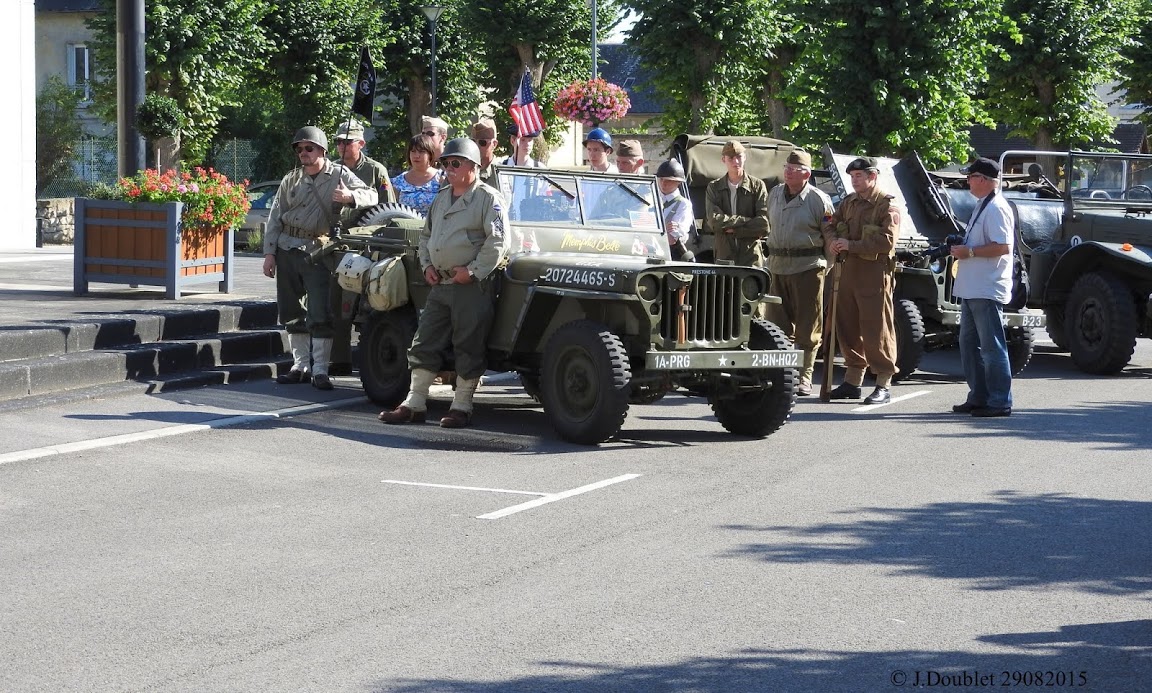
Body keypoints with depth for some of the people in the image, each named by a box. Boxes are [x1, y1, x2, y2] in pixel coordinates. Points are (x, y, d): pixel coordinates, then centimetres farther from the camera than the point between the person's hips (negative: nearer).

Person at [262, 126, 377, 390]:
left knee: (320, 314, -9)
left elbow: (371, 196, -6)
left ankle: (320, 371, -7)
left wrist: (350, 196, -28)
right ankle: (300, 366, 16)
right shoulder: (291, 180, 12)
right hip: (287, 249, 5)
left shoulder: (339, 175, 2)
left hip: (317, 252, -4)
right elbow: (274, 217, 12)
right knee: (292, 312, 8)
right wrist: (269, 252, 4)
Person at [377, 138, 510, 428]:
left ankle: (461, 407, 5)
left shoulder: (488, 198, -6)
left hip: (472, 286, -7)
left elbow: (496, 241, -14)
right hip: (440, 284, 7)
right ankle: (415, 403, 10)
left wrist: (472, 270, -17)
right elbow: (426, 235, 26)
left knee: (468, 348, -2)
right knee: (424, 344, 6)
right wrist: (427, 265, 10)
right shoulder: (441, 198, 17)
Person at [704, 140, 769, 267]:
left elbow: (764, 223, -6)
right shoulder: (714, 188, 9)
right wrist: (746, 221, -9)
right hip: (723, 255, 2)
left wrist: (733, 229, -8)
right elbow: (713, 220, -5)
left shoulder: (757, 186, 3)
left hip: (751, 256, -2)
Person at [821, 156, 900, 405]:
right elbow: (830, 225, 17)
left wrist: (851, 245, -19)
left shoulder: (887, 206, -6)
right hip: (849, 270, 7)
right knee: (848, 328, 10)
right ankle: (852, 382, 19)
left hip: (875, 272, -7)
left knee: (877, 329, -5)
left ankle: (884, 386, 0)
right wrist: (832, 242, -7)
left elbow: (887, 241, -17)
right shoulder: (849, 202, 16)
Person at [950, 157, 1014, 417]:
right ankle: (978, 397, 23)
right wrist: (961, 248, 14)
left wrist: (968, 252, -20)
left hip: (987, 291, -11)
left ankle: (1000, 402, -4)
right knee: (969, 344, 16)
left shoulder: (996, 208, -14)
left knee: (992, 347, -7)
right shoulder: (983, 206, 18)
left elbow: (1002, 247, -24)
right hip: (973, 289, 11)